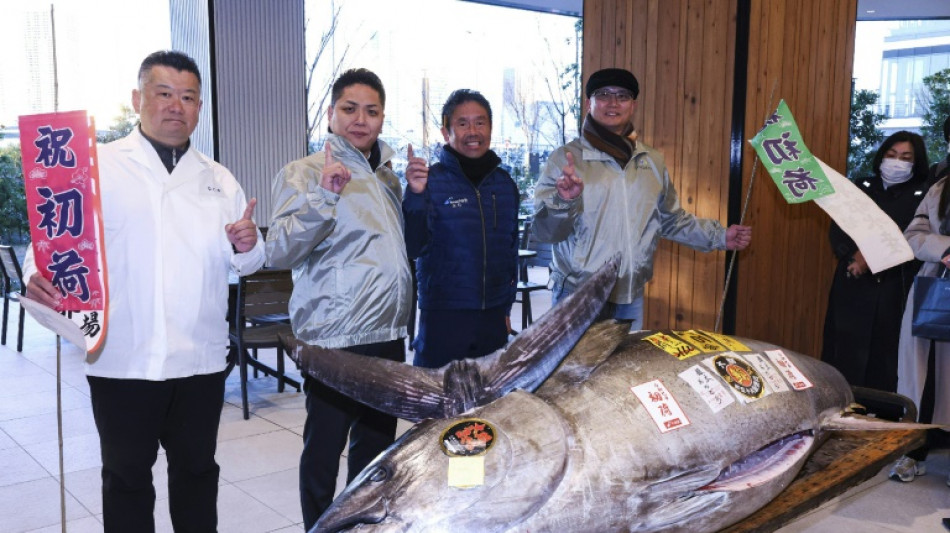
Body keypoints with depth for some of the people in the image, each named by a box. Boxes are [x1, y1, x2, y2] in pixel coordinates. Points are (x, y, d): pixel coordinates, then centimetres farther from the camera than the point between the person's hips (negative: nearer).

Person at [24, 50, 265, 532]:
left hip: (200, 360, 3)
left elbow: (244, 264, 13)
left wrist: (246, 246, -10)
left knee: (196, 469, 15)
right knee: (127, 475, 10)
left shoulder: (218, 180, 13)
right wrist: (39, 275, -26)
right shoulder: (98, 167, 2)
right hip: (123, 359, -2)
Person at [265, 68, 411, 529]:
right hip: (334, 337, -7)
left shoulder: (385, 176, 14)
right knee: (324, 449, 2)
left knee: (375, 444, 19)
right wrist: (323, 197, -31)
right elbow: (279, 253, -19)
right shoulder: (304, 172, -7)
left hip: (388, 334, 7)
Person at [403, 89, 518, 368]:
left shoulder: (505, 184, 8)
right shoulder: (431, 181, -7)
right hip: (443, 316, -4)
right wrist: (415, 195, -30)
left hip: (493, 318, 5)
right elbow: (413, 248, -16)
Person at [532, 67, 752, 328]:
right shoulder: (565, 158, -8)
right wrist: (564, 200, -33)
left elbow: (671, 220, 19)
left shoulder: (652, 161, 8)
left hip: (631, 298, 5)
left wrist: (719, 236, 12)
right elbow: (544, 230, -14)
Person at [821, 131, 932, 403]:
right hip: (853, 284, 2)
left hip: (896, 288, -2)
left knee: (887, 354, -4)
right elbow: (837, 230, 4)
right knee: (846, 352, 0)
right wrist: (856, 255, -15)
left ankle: (885, 419, 2)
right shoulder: (861, 188, 13)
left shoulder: (924, 195, 5)